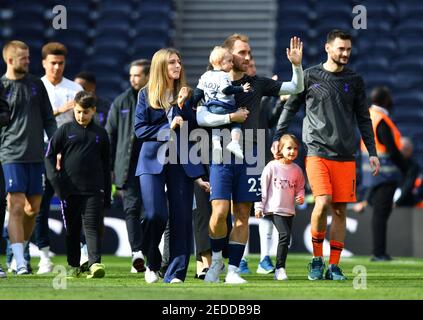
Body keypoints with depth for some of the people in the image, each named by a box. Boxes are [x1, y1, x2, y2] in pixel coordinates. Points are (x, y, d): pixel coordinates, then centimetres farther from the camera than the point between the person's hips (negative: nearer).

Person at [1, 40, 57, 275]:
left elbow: (48, 119, 16)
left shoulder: (36, 84, 11)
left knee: (34, 208, 7)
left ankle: (20, 249, 24)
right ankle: (20, 263, -15)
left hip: (36, 154, 5)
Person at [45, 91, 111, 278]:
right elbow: (50, 155, 6)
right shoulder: (65, 130, 5)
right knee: (72, 229, 9)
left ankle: (95, 263, -24)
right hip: (69, 189, 1)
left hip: (93, 190, -1)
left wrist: (107, 196, 11)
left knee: (92, 226, -13)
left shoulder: (100, 134, 9)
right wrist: (55, 178, -8)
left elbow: (106, 166, 13)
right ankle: (73, 266, 19)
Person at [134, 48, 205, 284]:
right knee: (155, 214, -13)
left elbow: (195, 127, 2)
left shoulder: (186, 95, 11)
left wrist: (182, 106, -10)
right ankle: (152, 264, 11)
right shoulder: (146, 95, 7)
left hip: (181, 162, 2)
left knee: (181, 217, -4)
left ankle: (176, 273, -1)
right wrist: (168, 129, -10)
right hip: (153, 160, -2)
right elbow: (140, 129, 0)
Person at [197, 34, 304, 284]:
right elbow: (201, 118, -8)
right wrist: (231, 117, -12)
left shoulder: (257, 84, 11)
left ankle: (233, 270, 5)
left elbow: (296, 88, 13)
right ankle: (217, 260, 10)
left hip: (249, 155, 3)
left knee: (242, 215, 1)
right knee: (220, 212, -13)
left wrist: (297, 65, -3)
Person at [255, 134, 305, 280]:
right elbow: (262, 186, -3)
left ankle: (280, 269, 16)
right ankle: (280, 268, -14)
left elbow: (300, 187, 19)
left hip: (289, 210, 5)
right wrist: (259, 206, -4)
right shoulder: (272, 167, -6)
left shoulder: (297, 170, 6)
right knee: (285, 235, -20)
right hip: (274, 208, -5)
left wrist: (300, 197, -3)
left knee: (286, 238, 7)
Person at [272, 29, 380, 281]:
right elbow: (290, 107, 12)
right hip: (318, 152, -3)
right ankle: (317, 259, 0)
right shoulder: (310, 76, 3)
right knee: (323, 202, -18)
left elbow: (364, 119, 14)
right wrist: (277, 137, 5)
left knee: (340, 210, 1)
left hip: (345, 155, 3)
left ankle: (334, 266, 8)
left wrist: (372, 152, 9)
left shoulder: (354, 80, 9)